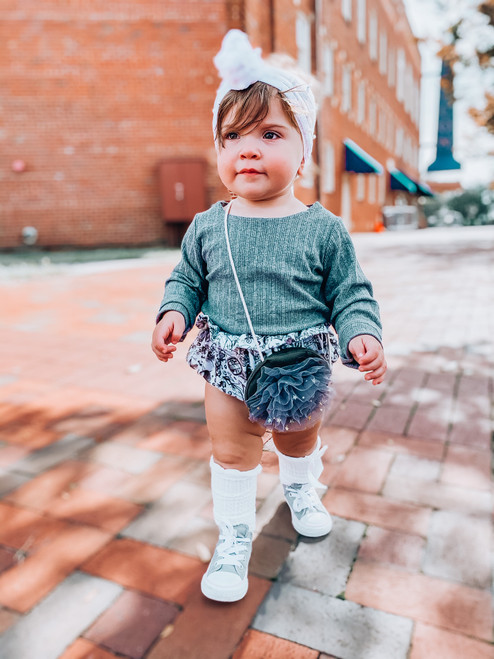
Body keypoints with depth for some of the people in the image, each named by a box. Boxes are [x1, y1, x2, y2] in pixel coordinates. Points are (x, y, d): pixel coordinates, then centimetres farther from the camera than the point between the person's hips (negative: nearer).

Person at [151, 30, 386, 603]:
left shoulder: (323, 229, -9)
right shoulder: (208, 227, -4)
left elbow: (350, 293, -3)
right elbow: (187, 280, 7)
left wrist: (362, 334, -19)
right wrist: (174, 312, -12)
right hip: (229, 368, 1)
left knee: (300, 438, 23)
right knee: (231, 451, 10)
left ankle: (300, 490, 57)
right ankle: (235, 534, 34)